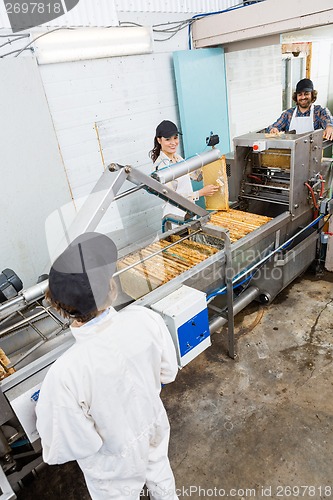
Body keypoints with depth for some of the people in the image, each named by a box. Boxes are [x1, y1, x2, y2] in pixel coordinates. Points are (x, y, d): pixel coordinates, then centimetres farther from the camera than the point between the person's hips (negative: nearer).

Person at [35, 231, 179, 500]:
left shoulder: (64, 376, -41)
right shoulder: (146, 319, -31)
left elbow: (67, 448, -24)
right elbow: (168, 372, -12)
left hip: (115, 462, -2)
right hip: (154, 431, 3)